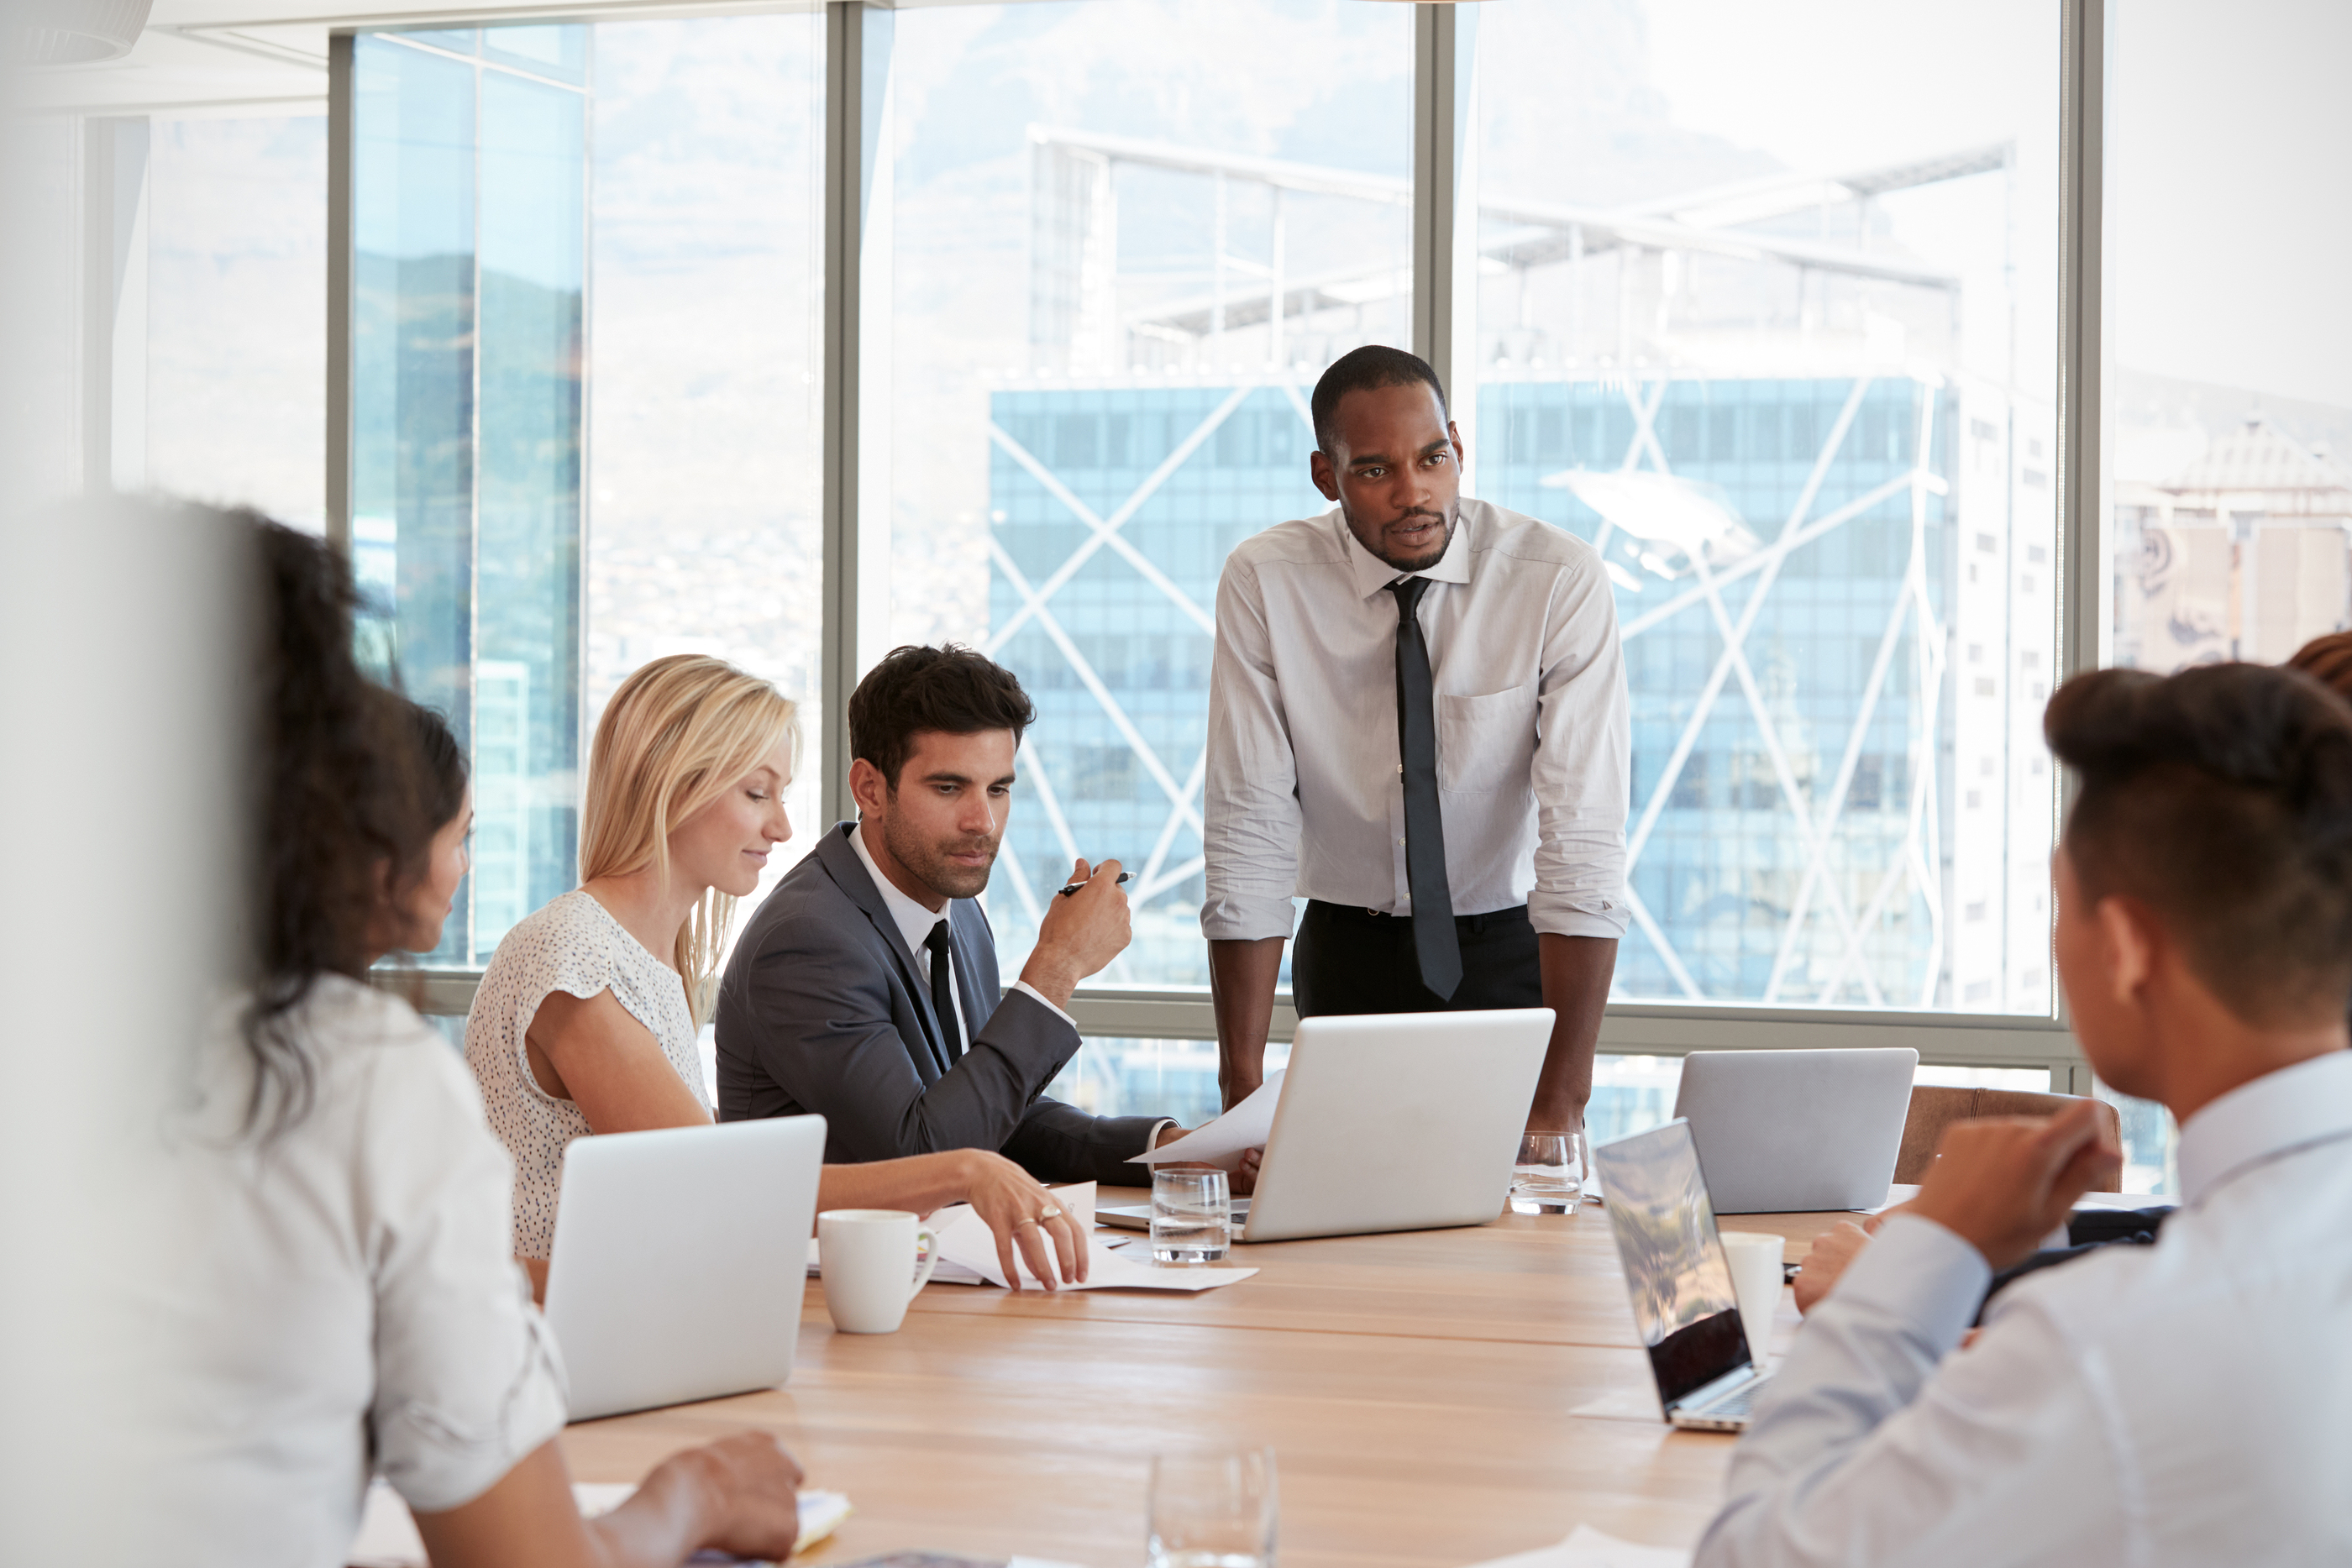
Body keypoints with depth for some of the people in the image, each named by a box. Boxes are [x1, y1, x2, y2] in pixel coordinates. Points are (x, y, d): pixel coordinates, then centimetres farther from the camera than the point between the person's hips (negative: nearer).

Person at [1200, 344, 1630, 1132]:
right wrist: (1242, 1088, -20)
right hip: (1351, 955, 1)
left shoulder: (1562, 580, -16)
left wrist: (1563, 1102, -29)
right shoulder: (1263, 583, -13)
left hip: (1511, 949, 0)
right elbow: (1247, 836, -14)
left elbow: (1584, 838, -22)